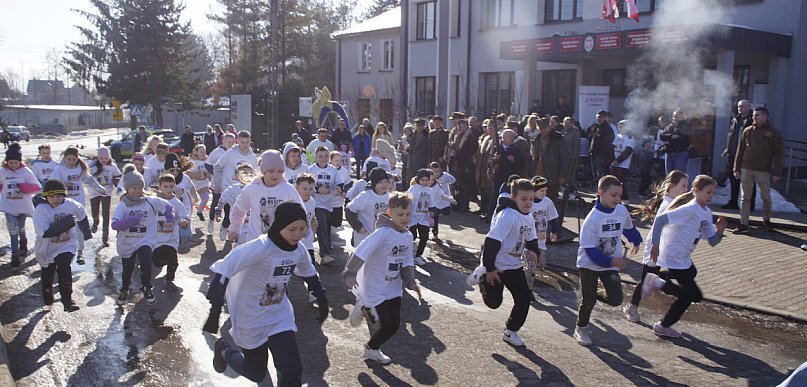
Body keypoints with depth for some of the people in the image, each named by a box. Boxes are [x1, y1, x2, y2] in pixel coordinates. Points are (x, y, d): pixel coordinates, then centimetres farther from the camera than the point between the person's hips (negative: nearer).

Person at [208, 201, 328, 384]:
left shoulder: (299, 249, -7)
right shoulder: (261, 247, -28)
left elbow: (309, 274, 14)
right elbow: (225, 268, -34)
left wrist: (322, 299, 19)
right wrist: (215, 306, -40)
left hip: (280, 317, 5)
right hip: (252, 319, -5)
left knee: (292, 373, -6)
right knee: (256, 374, 15)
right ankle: (224, 349, 44)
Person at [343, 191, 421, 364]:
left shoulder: (408, 236, 1)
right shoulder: (383, 233, -23)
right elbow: (361, 252, -29)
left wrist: (410, 281, -2)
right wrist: (350, 273, -37)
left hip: (394, 288, 7)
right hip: (375, 288, -7)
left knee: (394, 324, 8)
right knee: (385, 324, -6)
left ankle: (372, 349, 34)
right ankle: (364, 309, 23)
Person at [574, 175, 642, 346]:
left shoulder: (622, 211, -8)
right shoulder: (592, 218, -23)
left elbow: (629, 228, 17)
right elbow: (590, 249, -23)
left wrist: (636, 241, 33)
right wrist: (611, 261, -32)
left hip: (611, 263, 4)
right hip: (590, 263, -4)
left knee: (615, 299, -5)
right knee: (588, 300, 0)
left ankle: (595, 294, 27)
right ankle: (581, 328, 25)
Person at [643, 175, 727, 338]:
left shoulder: (707, 213, 7)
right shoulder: (690, 209, -21)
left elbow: (713, 241, 9)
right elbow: (660, 219, -31)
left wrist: (719, 231, -12)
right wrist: (655, 245, -31)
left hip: (683, 258, 9)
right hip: (674, 258, -9)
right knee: (694, 295, -5)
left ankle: (658, 280, 29)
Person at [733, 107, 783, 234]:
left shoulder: (774, 133, 0)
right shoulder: (747, 131, 8)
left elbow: (778, 154, -1)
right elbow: (740, 151, 11)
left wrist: (777, 173, -6)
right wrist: (737, 169, 6)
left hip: (764, 171, -2)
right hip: (746, 169, 2)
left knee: (766, 197, 7)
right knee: (745, 197, 2)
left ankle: (766, 220, 27)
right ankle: (743, 223, 5)